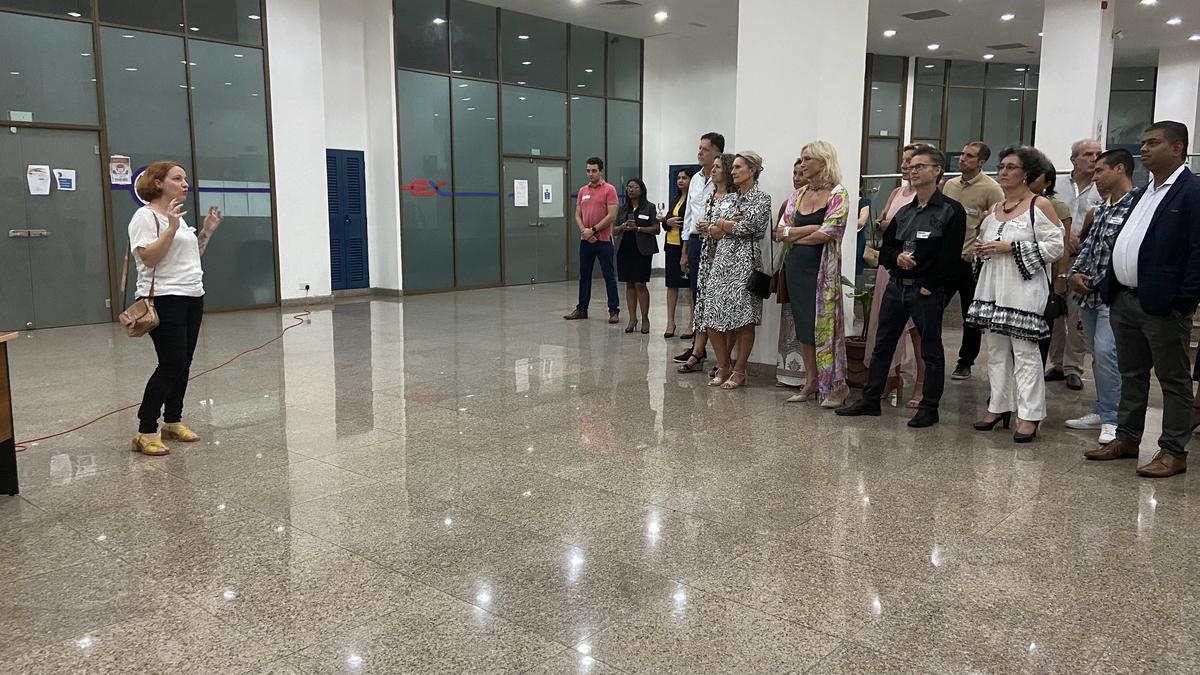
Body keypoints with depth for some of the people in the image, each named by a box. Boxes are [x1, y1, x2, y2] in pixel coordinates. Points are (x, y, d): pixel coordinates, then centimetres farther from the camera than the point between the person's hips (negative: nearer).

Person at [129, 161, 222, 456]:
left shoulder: (178, 217, 18)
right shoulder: (146, 216, -8)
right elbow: (148, 258, -20)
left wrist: (207, 231, 14)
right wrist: (171, 228, -25)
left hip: (192, 298, 9)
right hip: (165, 300, -9)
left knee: (183, 365, 10)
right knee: (171, 365, -12)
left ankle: (173, 422, 22)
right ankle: (146, 432, -6)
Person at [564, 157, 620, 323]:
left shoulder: (609, 189, -5)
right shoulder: (583, 191, 12)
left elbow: (611, 216, -13)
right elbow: (577, 216, 11)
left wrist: (593, 230, -13)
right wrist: (584, 231, -8)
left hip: (603, 240, -6)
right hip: (586, 240, 6)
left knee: (609, 276, -1)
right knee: (584, 276, 12)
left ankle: (614, 311, 4)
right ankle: (582, 309, 20)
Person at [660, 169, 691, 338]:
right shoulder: (676, 200, 18)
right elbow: (667, 221, 18)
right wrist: (667, 221, -3)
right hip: (672, 245, 8)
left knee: (692, 283, 1)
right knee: (672, 284, 7)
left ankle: (693, 320, 8)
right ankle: (670, 321, 10)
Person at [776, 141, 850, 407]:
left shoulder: (838, 195, -6)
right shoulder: (799, 194, 12)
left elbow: (828, 233, -17)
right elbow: (780, 232, 5)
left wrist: (792, 234, -5)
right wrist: (810, 229, -11)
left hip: (823, 268, -6)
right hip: (797, 266, 6)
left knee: (825, 326, -4)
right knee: (804, 327, 10)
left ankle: (837, 386, 6)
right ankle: (811, 382, 19)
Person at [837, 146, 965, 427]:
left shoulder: (951, 211, -5)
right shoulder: (904, 212, 15)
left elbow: (950, 256, -13)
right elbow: (885, 249, 15)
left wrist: (929, 286, -15)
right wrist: (897, 257, -7)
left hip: (927, 291, -6)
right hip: (896, 287, 7)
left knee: (931, 350, 4)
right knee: (882, 345, 10)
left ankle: (929, 407, 12)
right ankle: (870, 399, 19)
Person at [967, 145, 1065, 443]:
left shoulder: (1040, 205, -5)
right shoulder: (995, 209, 15)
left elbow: (1055, 247, -11)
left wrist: (1011, 247, -16)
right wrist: (981, 250, 2)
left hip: (1024, 290, -7)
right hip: (994, 288, 7)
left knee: (1024, 352, -5)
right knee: (996, 350, 11)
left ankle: (1029, 415, 1)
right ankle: (999, 406, 21)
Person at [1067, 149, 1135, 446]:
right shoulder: (1101, 210, 16)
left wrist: (1095, 282, -15)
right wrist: (1076, 273, 0)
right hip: (1089, 293, 9)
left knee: (1105, 351, -13)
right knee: (1097, 353, 14)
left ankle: (1113, 419, -3)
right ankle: (1101, 411, 25)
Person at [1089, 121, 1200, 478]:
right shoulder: (1143, 193, 17)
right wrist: (1109, 287, 12)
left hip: (1162, 304, -8)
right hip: (1124, 299, 8)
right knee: (1131, 374, 16)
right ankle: (1127, 439, 27)